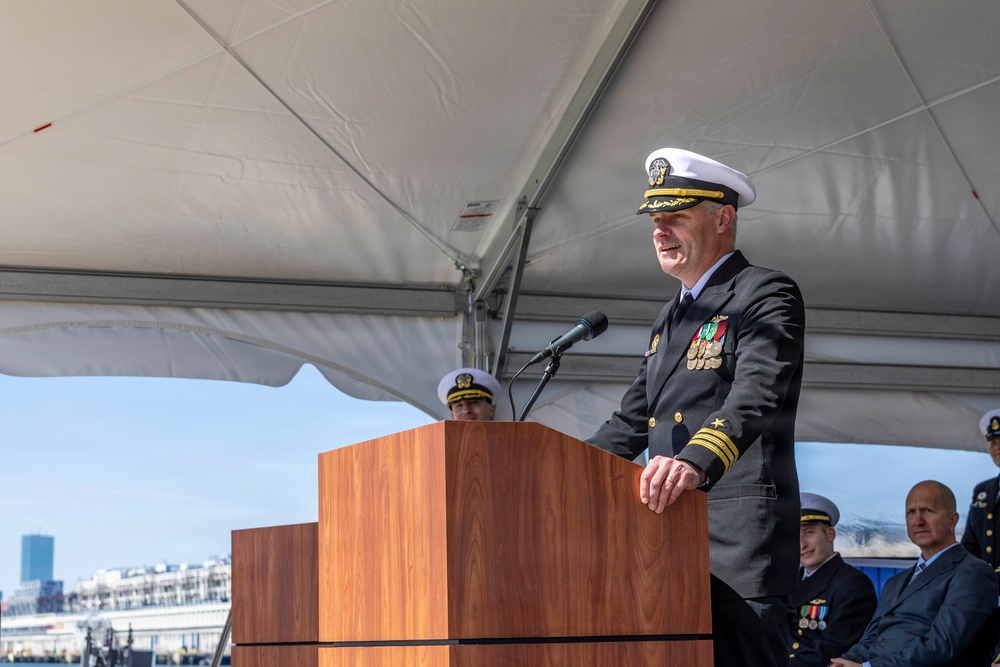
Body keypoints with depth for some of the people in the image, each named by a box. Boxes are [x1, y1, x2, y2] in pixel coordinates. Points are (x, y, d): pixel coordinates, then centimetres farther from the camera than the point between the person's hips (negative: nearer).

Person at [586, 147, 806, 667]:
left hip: (738, 546, -8)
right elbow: (630, 424, 27)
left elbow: (756, 398, -22)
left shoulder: (766, 296, -4)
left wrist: (696, 461, -39)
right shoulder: (669, 321, 24)